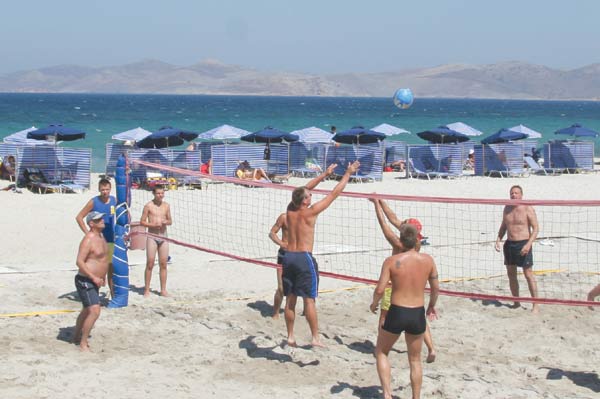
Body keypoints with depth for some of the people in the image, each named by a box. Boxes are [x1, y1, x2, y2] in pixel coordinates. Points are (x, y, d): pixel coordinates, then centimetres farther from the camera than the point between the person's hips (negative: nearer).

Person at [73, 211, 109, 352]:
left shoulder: (100, 236, 10)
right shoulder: (88, 240, -20)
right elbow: (80, 262, -25)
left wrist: (102, 276, 24)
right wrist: (94, 277, -28)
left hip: (94, 281, 10)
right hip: (85, 281, -10)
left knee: (87, 311, 24)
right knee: (94, 311, -19)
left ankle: (76, 337, 41)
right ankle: (83, 344, -11)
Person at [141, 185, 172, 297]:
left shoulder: (166, 206, 9)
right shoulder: (148, 206, -3)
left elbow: (170, 221, 17)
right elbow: (142, 222, -2)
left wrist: (166, 222, -6)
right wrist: (153, 225, -17)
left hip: (163, 237, 4)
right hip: (152, 236, -4)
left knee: (163, 264, 5)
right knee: (150, 264, -3)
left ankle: (163, 290, 11)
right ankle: (146, 290, 4)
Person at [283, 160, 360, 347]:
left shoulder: (290, 210, 4)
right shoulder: (310, 212, -11)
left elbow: (304, 189, 19)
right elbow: (334, 193, -6)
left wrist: (325, 174, 24)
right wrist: (348, 173, 4)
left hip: (288, 256, 6)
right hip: (304, 258, -6)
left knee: (290, 299, 10)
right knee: (309, 300, -3)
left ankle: (290, 336, 15)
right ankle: (315, 338, 0)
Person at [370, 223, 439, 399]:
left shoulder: (392, 261, -10)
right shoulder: (427, 260, -1)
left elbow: (380, 289, -12)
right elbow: (436, 288, 7)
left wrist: (374, 304, 8)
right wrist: (431, 306, 26)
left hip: (396, 313, -2)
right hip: (418, 315, 2)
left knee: (381, 352, 20)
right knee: (415, 360, 20)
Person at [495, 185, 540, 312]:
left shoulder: (528, 209, -8)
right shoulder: (507, 208, 10)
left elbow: (536, 228, -10)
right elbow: (503, 226, 20)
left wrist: (528, 244, -21)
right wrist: (498, 240, 6)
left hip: (523, 244, -6)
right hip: (509, 244, 6)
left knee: (528, 274, -5)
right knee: (511, 274, 9)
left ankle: (536, 305, -1)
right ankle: (516, 303, 21)